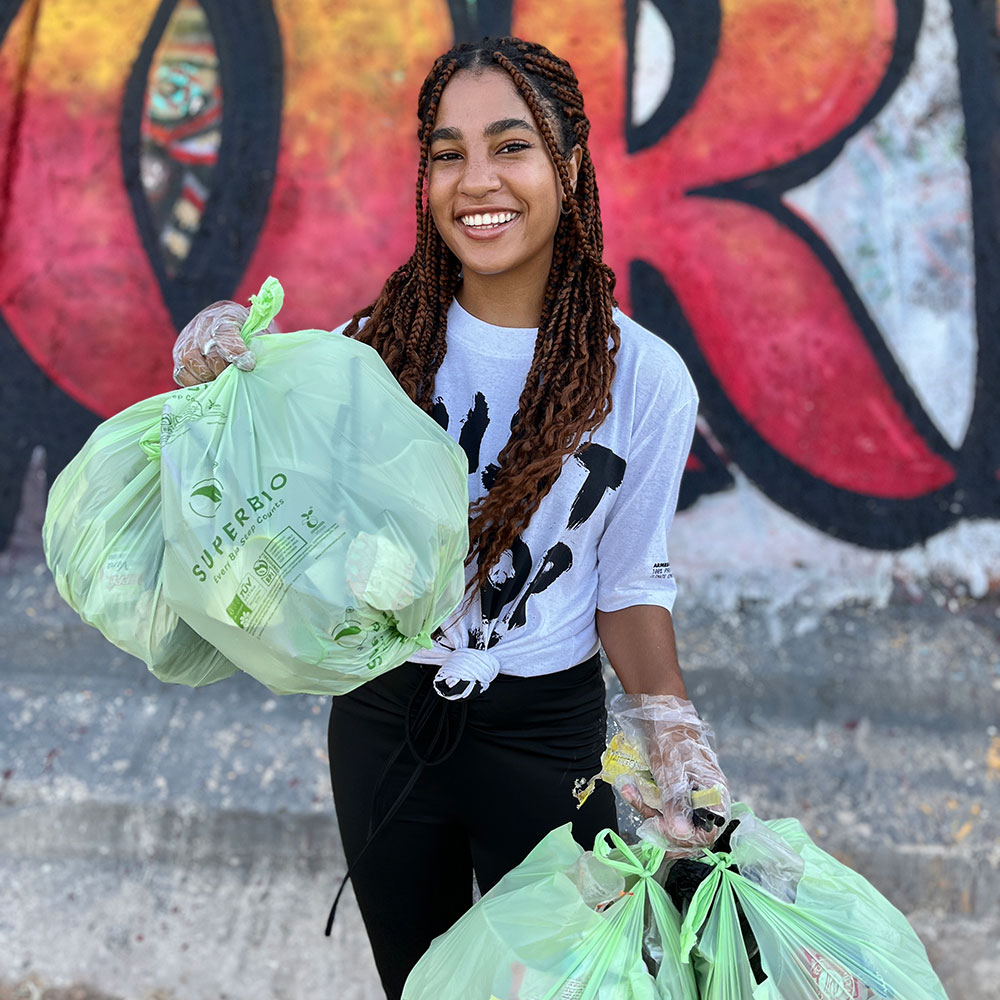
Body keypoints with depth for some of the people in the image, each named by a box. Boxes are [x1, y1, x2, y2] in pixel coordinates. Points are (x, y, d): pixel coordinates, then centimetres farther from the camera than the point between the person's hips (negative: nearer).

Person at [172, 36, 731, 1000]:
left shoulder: (644, 379, -12)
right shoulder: (381, 343, -8)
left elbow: (630, 582, -3)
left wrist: (668, 720, -19)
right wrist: (219, 394, -20)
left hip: (545, 733, -2)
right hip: (382, 714, 2)